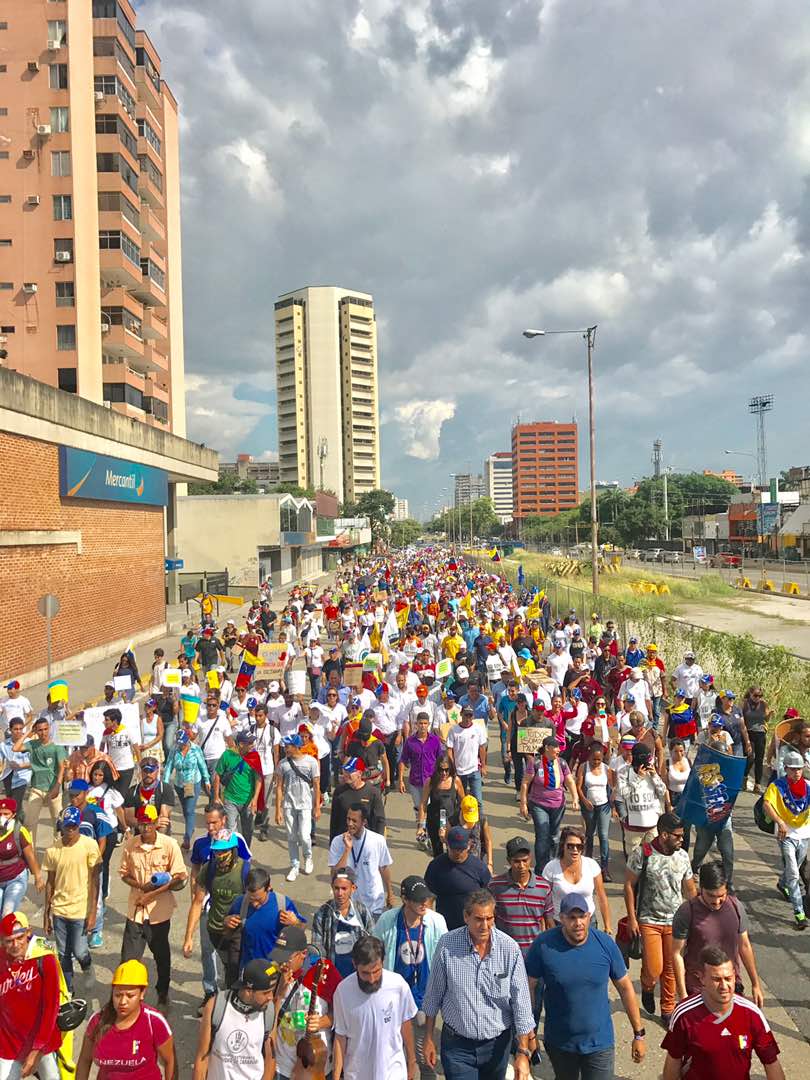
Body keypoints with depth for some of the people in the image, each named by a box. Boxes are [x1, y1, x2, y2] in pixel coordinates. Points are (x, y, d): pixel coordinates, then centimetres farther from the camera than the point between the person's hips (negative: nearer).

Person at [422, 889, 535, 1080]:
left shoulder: (509, 948, -16)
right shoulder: (447, 945, -16)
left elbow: (521, 1001, -10)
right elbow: (433, 996, -3)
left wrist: (523, 1053, -10)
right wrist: (428, 1039, 3)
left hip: (497, 1043, 1)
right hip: (457, 1044, -1)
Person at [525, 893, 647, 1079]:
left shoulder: (606, 943, -14)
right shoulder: (544, 945, -19)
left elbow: (625, 988, -3)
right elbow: (528, 988, -9)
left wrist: (639, 1034, 1)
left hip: (599, 1043, 0)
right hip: (559, 1043, 1)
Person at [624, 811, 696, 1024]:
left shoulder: (682, 856, -1)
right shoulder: (642, 853, -14)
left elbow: (690, 889, 11)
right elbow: (629, 885, -8)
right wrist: (632, 918, -9)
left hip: (675, 921, 4)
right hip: (649, 921, -4)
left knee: (671, 968, 9)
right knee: (653, 969, -5)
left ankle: (668, 1009, 29)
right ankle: (647, 988, 30)